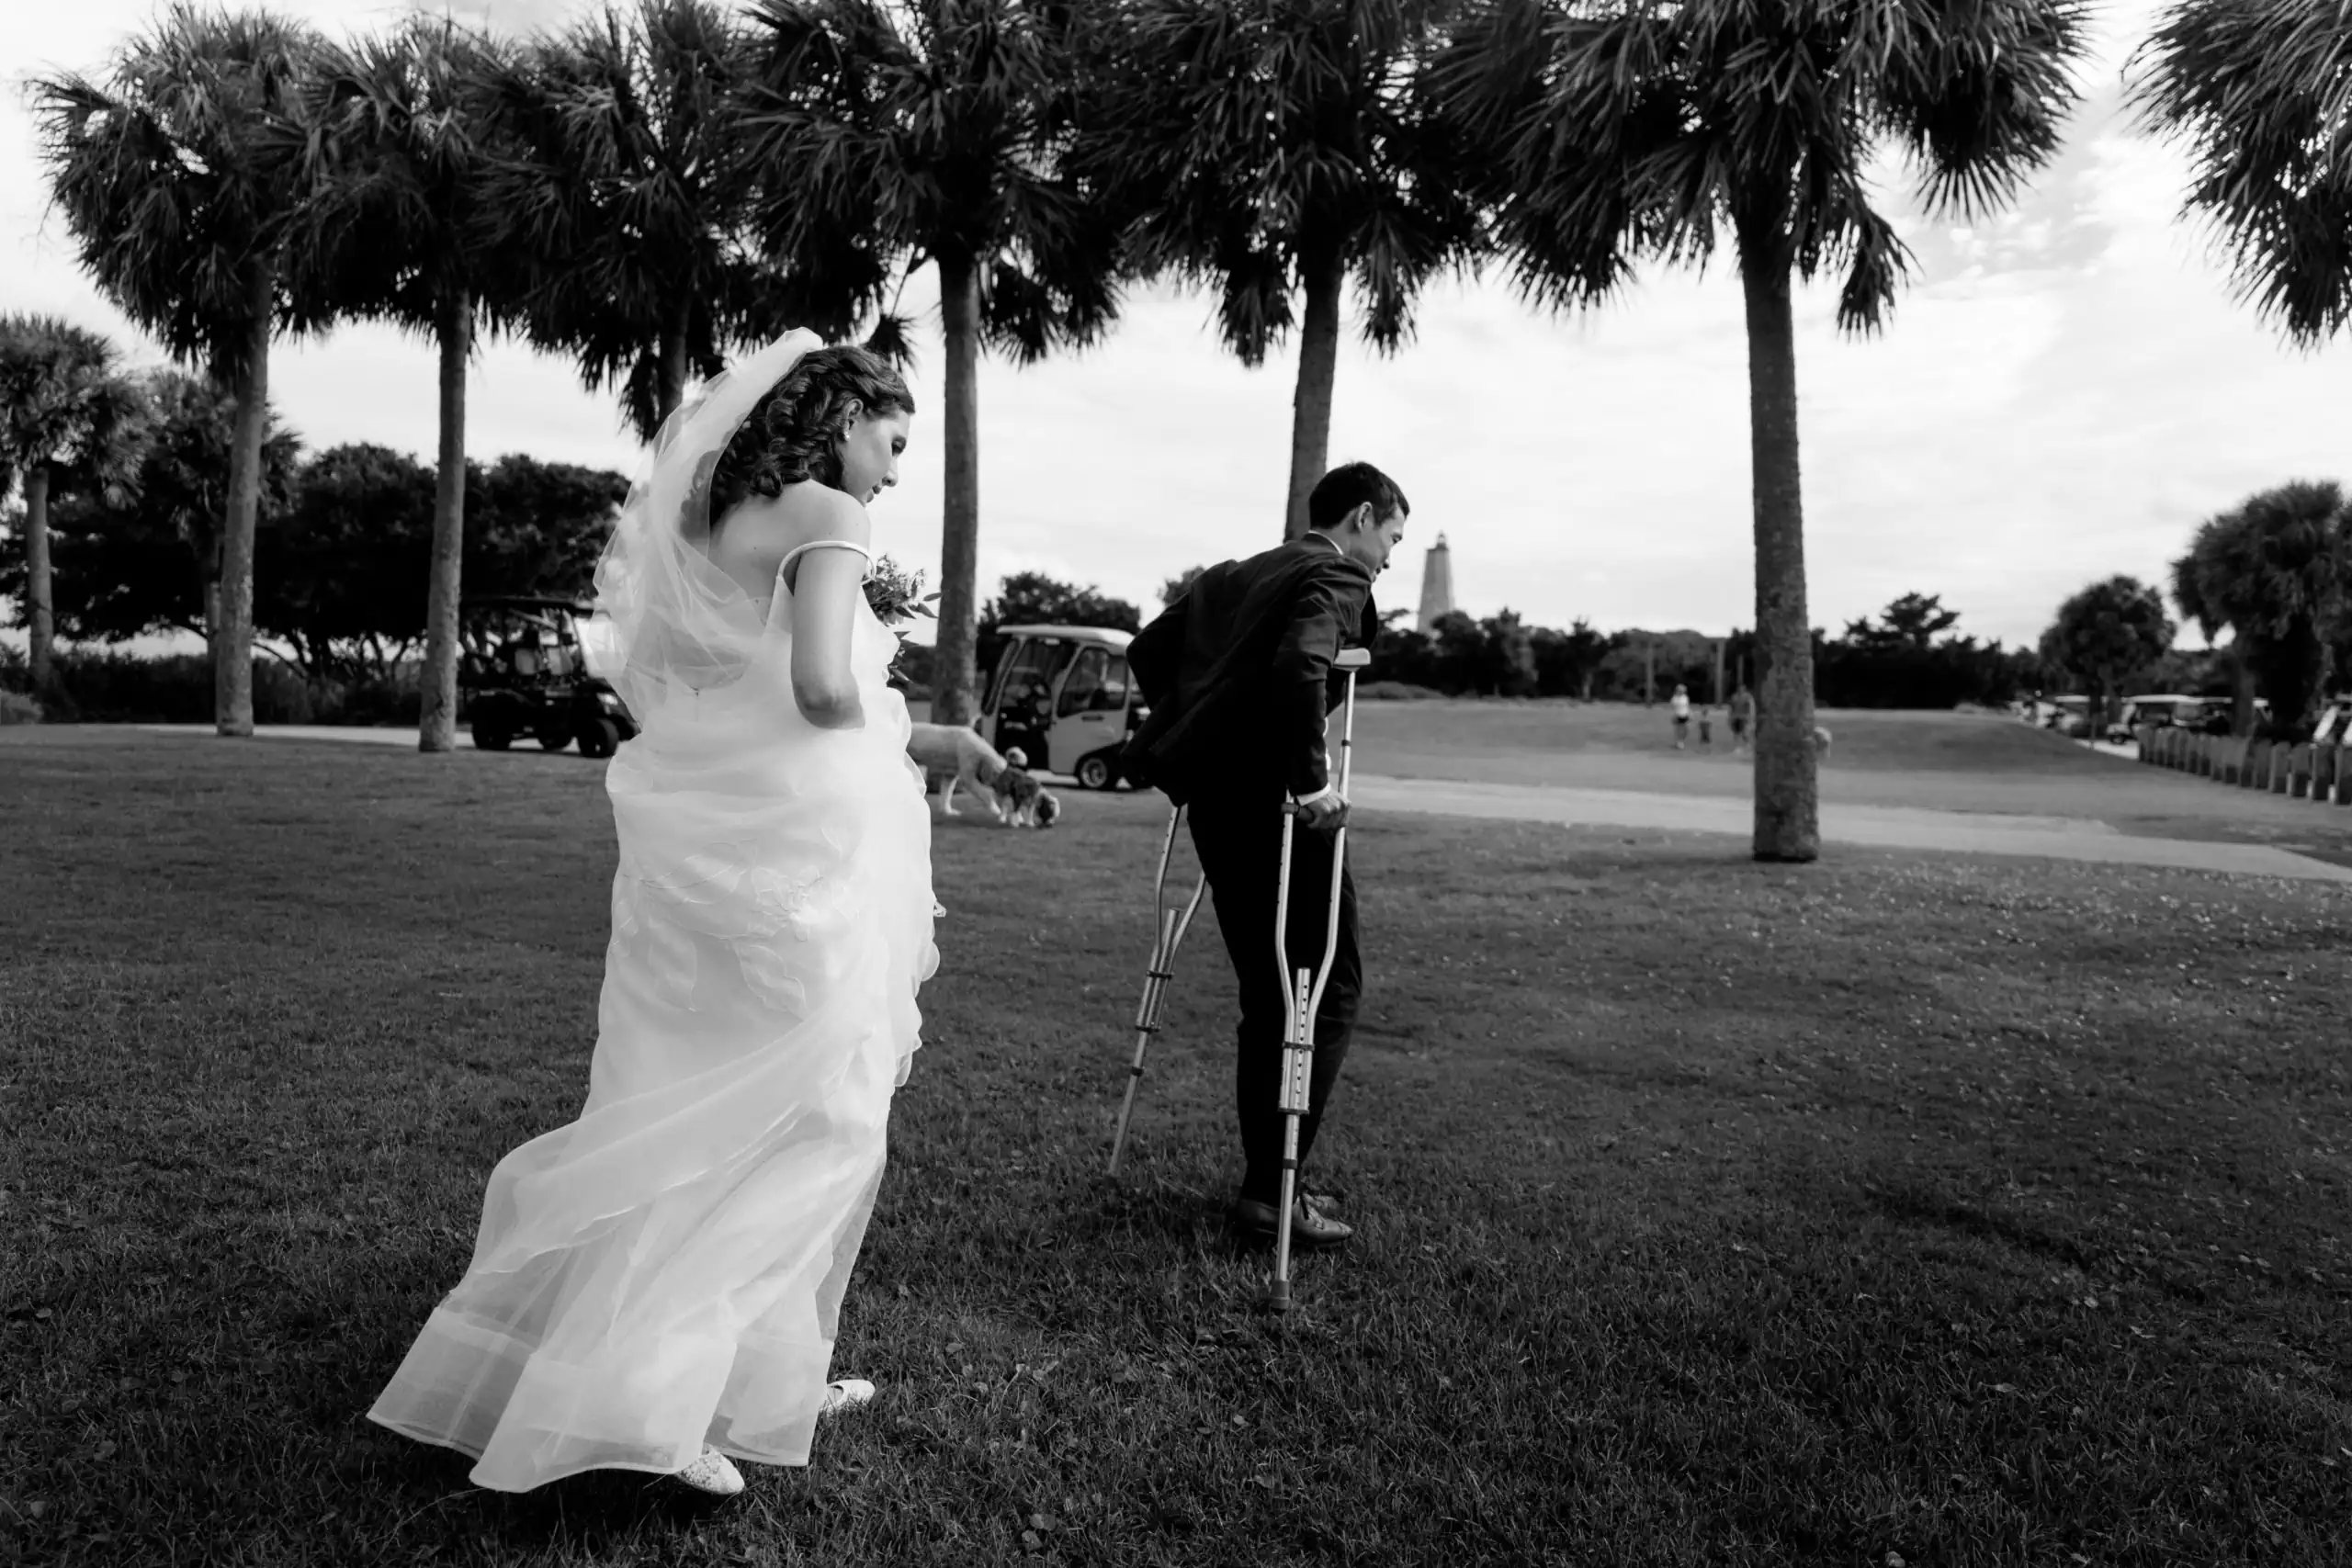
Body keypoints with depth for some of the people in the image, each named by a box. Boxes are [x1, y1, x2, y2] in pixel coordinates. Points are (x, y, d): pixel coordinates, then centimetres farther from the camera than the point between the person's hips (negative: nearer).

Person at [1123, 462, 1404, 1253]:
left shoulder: (1233, 574, 18)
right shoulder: (1338, 578, -7)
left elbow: (1146, 650, 20)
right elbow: (1300, 667, -26)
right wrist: (1310, 779, -21)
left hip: (1212, 795, 8)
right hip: (1269, 798, -8)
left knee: (1266, 989, 17)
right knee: (1328, 983, 3)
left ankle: (1265, 1178, 24)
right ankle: (1270, 1190, 3)